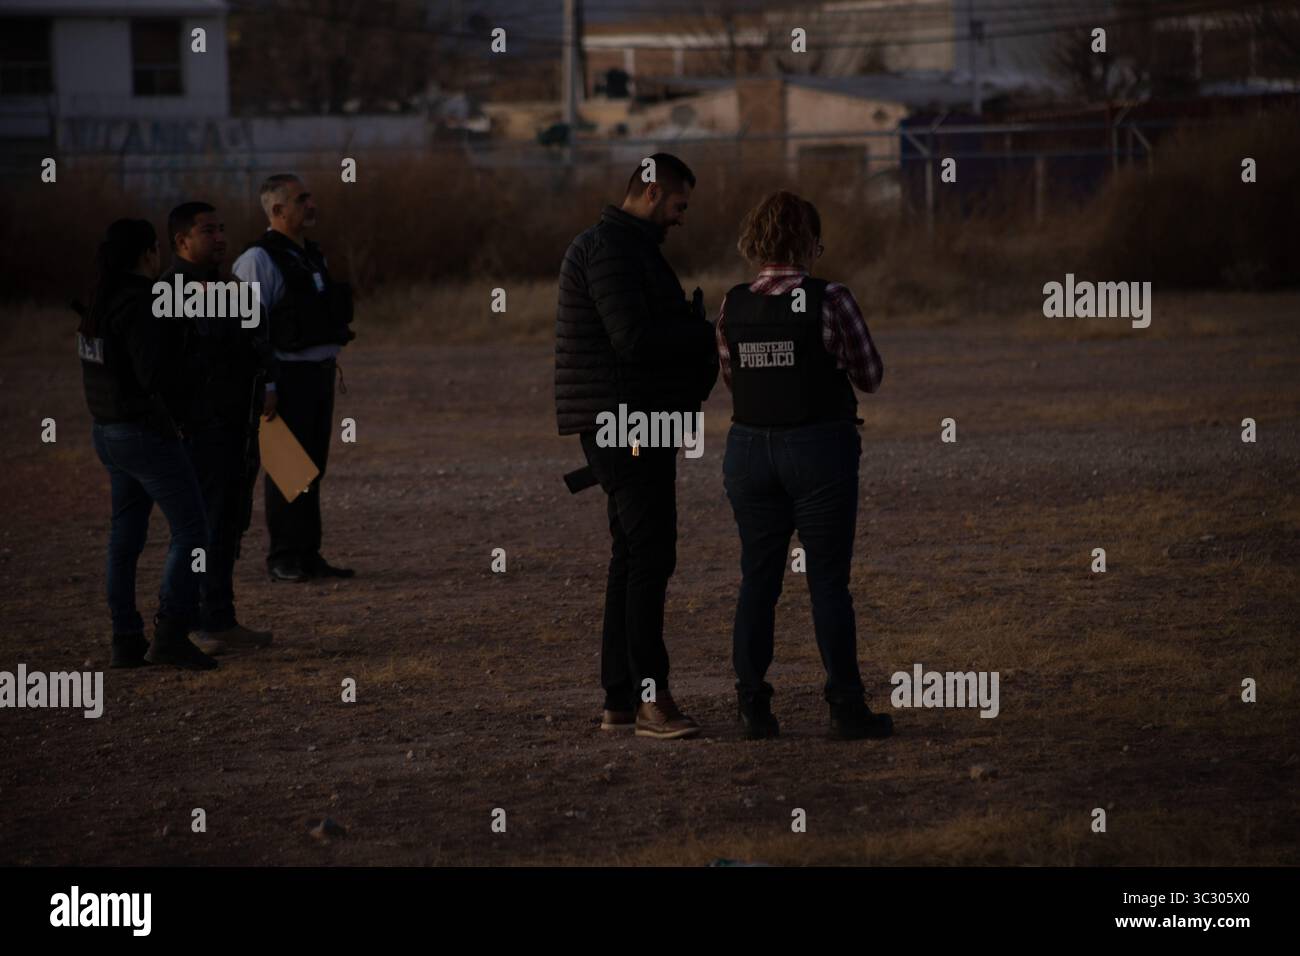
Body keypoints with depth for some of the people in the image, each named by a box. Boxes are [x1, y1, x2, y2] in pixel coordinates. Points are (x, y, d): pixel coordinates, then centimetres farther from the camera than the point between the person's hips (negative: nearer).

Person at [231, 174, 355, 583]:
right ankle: (283, 560, 5)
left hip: (320, 375, 8)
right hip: (287, 377, -8)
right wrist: (264, 387, -20)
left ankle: (308, 556, 16)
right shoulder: (259, 261, -13)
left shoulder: (311, 256, 14)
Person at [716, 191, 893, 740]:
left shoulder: (733, 307, 0)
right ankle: (846, 709, 3)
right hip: (819, 448, -4)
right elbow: (870, 377, -1)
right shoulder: (829, 300, -11)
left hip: (750, 449, 4)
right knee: (829, 582, 2)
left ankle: (753, 708, 9)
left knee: (757, 580, 10)